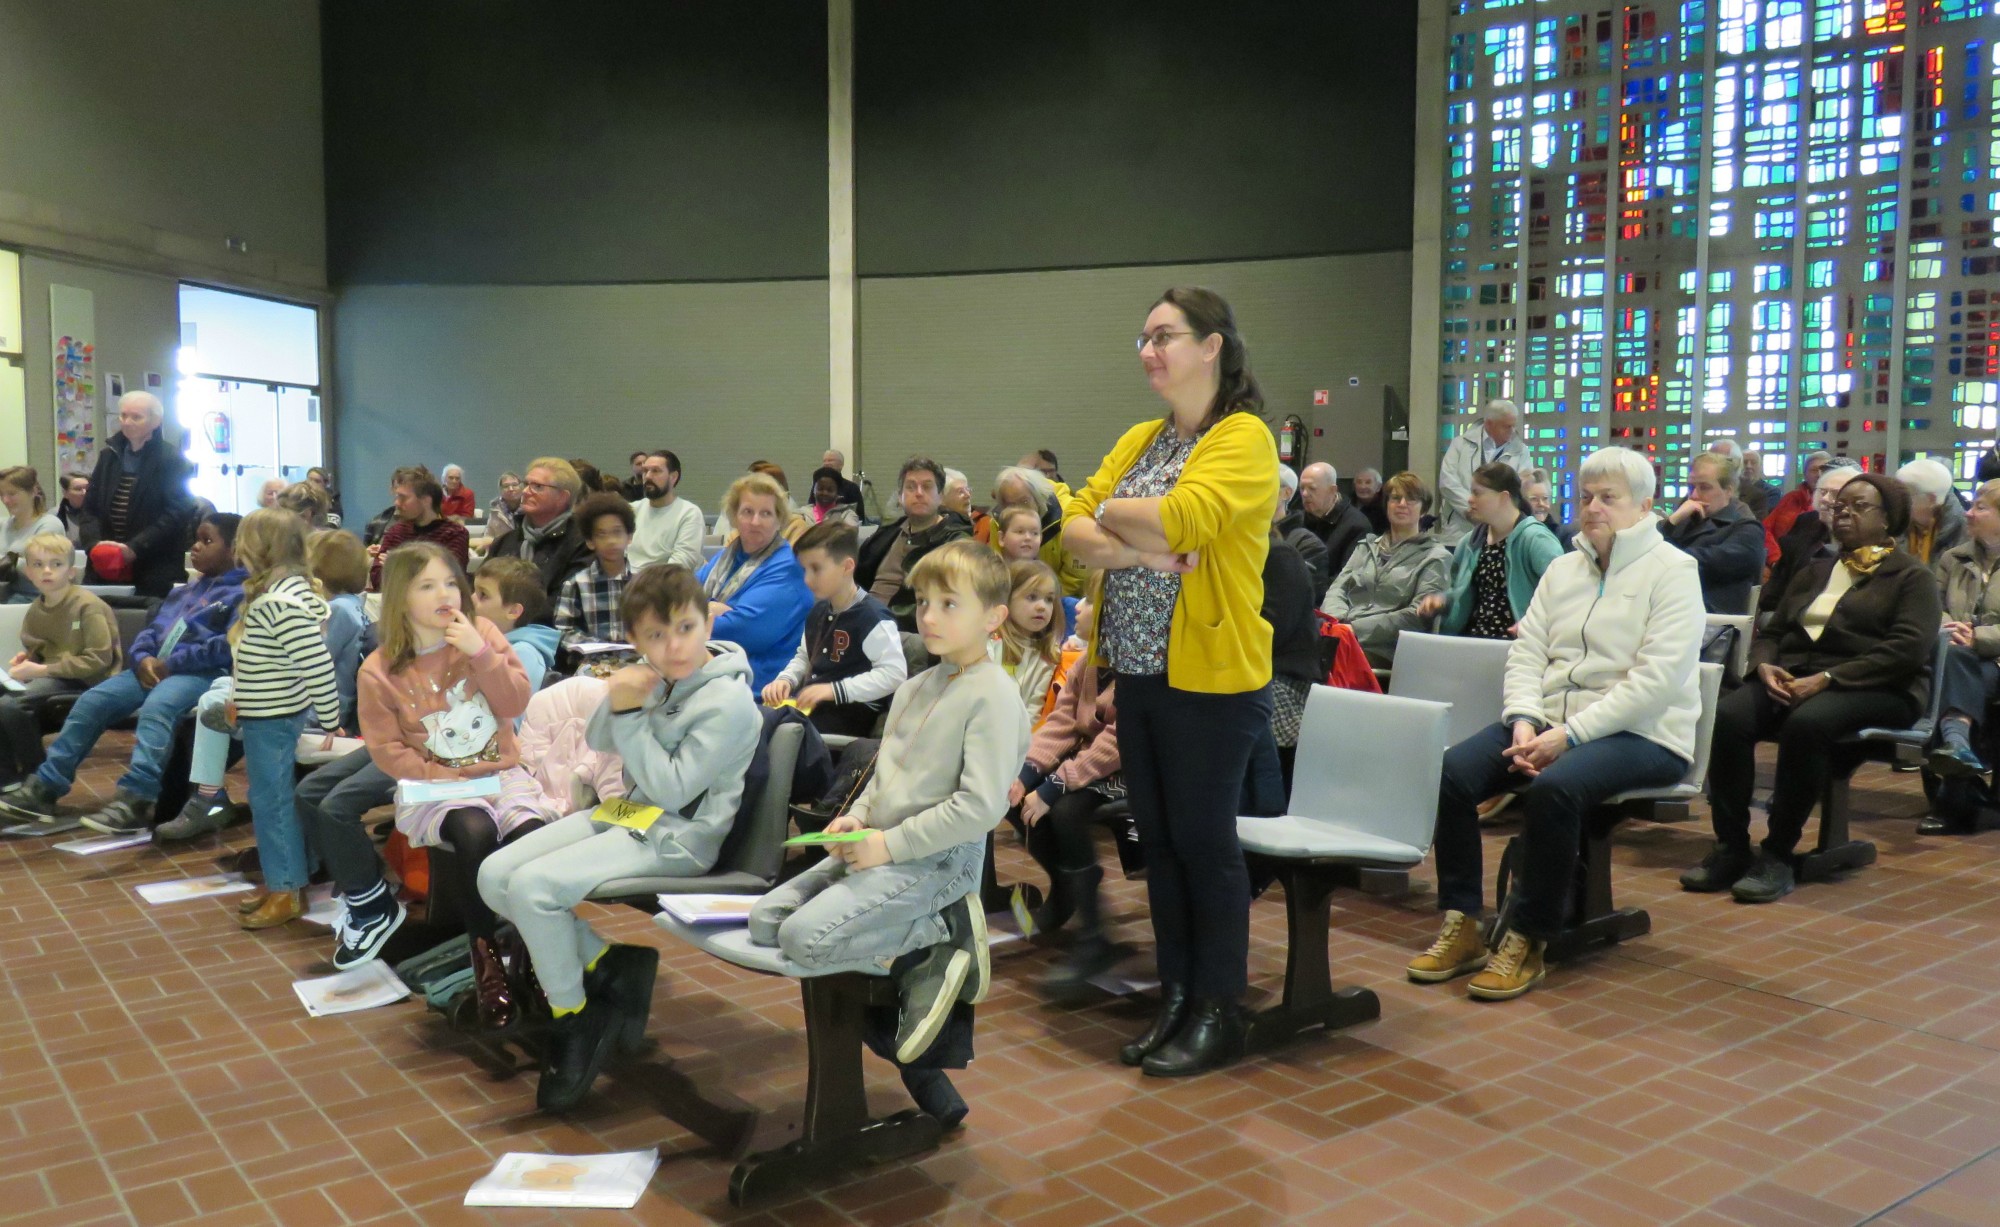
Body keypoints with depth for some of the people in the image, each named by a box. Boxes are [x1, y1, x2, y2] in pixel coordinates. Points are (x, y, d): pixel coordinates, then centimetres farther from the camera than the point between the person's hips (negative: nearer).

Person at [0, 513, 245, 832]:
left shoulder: (242, 593, -3)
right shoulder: (184, 592, 27)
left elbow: (231, 645, -17)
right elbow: (151, 629, 22)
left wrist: (172, 664, -16)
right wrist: (144, 657, -2)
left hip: (201, 672, -8)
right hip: (156, 668, 9)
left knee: (156, 708, -35)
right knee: (91, 701, -5)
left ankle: (134, 800, -44)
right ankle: (46, 787, -2)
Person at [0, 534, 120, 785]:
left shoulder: (87, 605, -15)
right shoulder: (35, 610, 9)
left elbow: (99, 660, -19)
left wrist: (43, 670, -19)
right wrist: (26, 659, -1)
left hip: (84, 680, -8)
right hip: (50, 676, 8)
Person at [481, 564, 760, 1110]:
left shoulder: (729, 700, -19)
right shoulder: (653, 676, 1)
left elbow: (671, 788, -21)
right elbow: (597, 742, 14)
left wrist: (632, 713, -20)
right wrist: (615, 702, -8)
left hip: (678, 836, -8)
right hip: (629, 813, 8)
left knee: (533, 886, -23)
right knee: (495, 876, -2)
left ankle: (576, 1021, -3)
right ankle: (606, 964, 6)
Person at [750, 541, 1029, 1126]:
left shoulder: (993, 694, -13)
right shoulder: (914, 688, 14)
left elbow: (980, 806, -20)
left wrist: (891, 844, -16)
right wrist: (857, 816, 2)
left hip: (937, 859, -9)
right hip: (877, 849, 9)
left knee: (805, 937, -22)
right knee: (764, 920, 1)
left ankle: (948, 936, -4)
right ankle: (916, 967, 2)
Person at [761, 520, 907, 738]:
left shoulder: (872, 616, -14)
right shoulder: (817, 611, 16)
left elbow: (894, 673, -21)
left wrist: (834, 689, -24)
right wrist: (785, 680, 5)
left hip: (853, 710, -8)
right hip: (810, 702, 8)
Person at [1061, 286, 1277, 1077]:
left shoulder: (1244, 439, -9)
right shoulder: (1139, 440, 12)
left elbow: (1180, 518, -25)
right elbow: (1074, 529, 3)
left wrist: (1111, 512, -6)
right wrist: (1139, 551, -15)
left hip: (1209, 678, -7)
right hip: (1138, 672, 7)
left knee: (1204, 843, 3)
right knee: (1158, 841, 13)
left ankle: (1218, 1013, 17)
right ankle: (1175, 999, 26)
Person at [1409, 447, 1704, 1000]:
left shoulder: (1672, 570, -4)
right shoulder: (1563, 569, 16)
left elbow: (1657, 679, -15)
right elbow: (1526, 652, 9)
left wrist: (1570, 734, -21)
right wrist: (1524, 721, -11)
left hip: (1640, 733, -6)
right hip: (1550, 722, 6)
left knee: (1553, 787, -35)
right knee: (1450, 772, -17)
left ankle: (1528, 942, -20)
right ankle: (1461, 928, -10)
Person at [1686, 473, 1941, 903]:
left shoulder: (1911, 576, 7)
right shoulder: (1813, 571, 25)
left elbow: (1908, 649, -9)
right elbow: (1772, 632, 20)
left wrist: (1826, 679, -19)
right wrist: (1765, 666, -6)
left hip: (1875, 690, -5)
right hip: (1792, 676, 5)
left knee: (1806, 723, -38)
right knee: (1729, 715, -28)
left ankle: (1778, 854, -28)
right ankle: (1730, 848, -26)